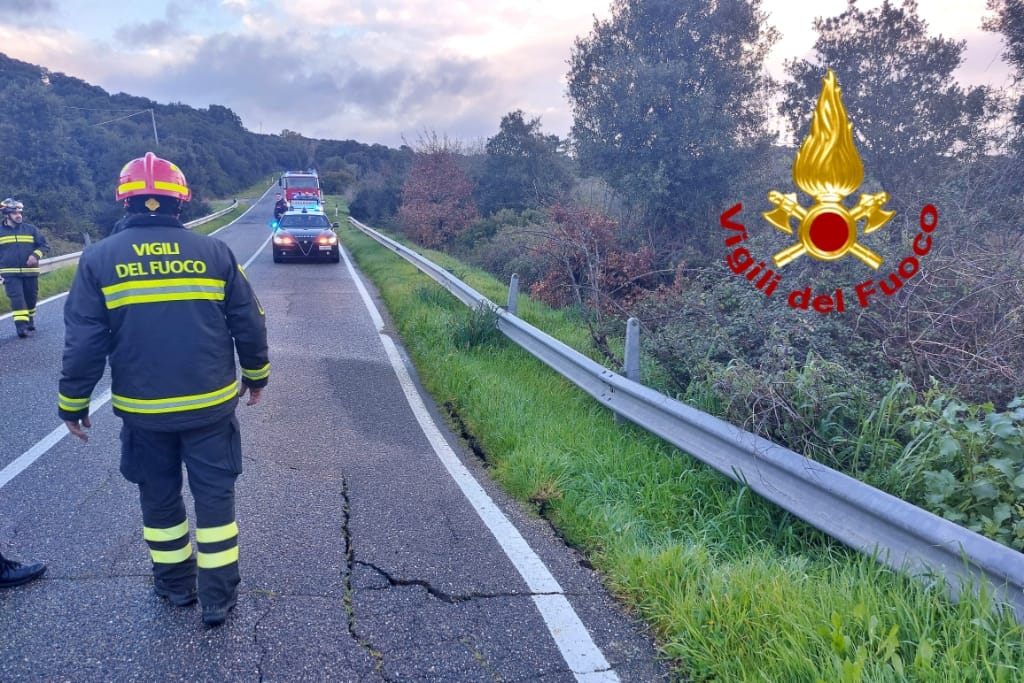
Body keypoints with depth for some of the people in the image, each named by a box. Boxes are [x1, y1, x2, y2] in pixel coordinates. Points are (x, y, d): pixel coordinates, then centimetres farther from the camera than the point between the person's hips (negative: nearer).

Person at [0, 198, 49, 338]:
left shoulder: (30, 229, 4)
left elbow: (44, 245, 5)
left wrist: (35, 255, -14)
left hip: (30, 272, 2)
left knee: (31, 298, 11)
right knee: (17, 299, -12)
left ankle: (29, 320, 32)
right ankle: (21, 325, -16)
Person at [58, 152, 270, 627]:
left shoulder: (99, 258, -5)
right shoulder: (214, 252, -4)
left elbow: (84, 342, -6)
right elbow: (249, 324, -1)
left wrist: (73, 403, 6)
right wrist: (256, 375, 14)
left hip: (143, 410, 0)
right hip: (210, 405, 0)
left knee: (160, 499, 19)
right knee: (215, 498, 11)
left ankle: (176, 584, 35)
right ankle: (218, 597, 18)